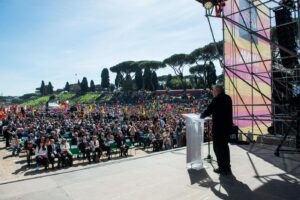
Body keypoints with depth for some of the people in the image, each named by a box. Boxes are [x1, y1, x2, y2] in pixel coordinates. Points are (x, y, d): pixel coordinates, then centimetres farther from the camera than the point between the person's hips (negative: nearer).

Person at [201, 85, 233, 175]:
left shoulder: (217, 99, -16)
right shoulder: (228, 98, 8)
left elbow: (208, 110, -13)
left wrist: (202, 116, 6)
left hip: (219, 128, -8)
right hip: (227, 126, 8)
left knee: (218, 148, 4)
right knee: (224, 146, 20)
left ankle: (223, 169, 11)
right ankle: (227, 168, 30)